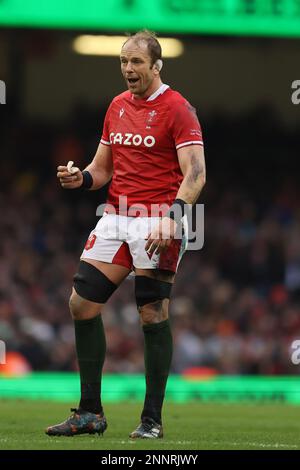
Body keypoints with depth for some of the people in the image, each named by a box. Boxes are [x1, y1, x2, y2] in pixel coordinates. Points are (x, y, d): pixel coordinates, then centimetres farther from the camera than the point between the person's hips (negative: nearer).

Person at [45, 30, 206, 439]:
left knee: (153, 315, -6)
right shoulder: (117, 106, 14)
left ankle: (152, 419, 3)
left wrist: (171, 218, -27)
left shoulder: (177, 109, -7)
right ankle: (90, 413, 9)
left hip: (158, 224, -7)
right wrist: (80, 178, -1)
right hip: (116, 219, 7)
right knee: (82, 303, 0)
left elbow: (195, 175, -14)